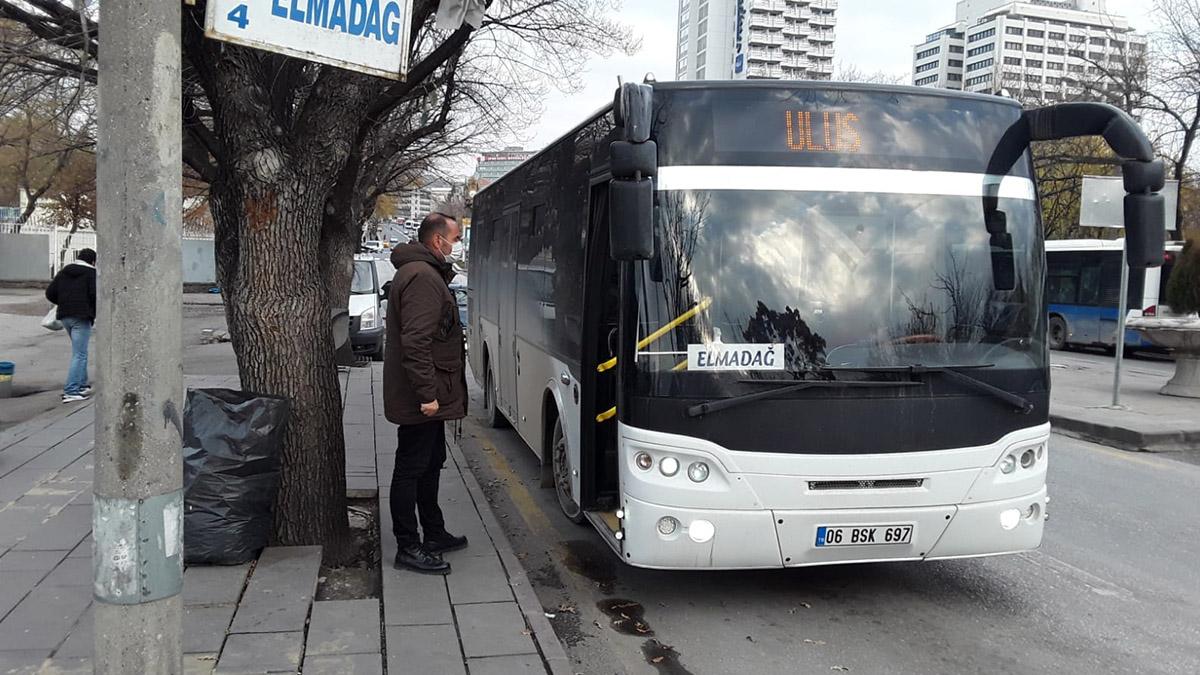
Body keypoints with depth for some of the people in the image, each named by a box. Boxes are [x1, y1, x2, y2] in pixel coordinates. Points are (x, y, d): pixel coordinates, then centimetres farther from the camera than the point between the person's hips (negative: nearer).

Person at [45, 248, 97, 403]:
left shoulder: (63, 272, 17)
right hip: (82, 316, -7)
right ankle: (71, 392, -12)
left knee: (80, 352, 21)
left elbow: (50, 293, 13)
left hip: (65, 316, 7)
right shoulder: (91, 273, -3)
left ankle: (82, 385, 24)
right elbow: (95, 294, -15)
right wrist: (95, 312, 0)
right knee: (79, 354, -6)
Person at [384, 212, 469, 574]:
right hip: (420, 398, -11)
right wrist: (427, 393, -26)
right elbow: (415, 341, -26)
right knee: (411, 469, -2)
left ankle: (435, 534, 32)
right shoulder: (421, 277, -19)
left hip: (427, 395, 11)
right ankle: (408, 547, 8)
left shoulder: (427, 273, 17)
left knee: (431, 463, 19)